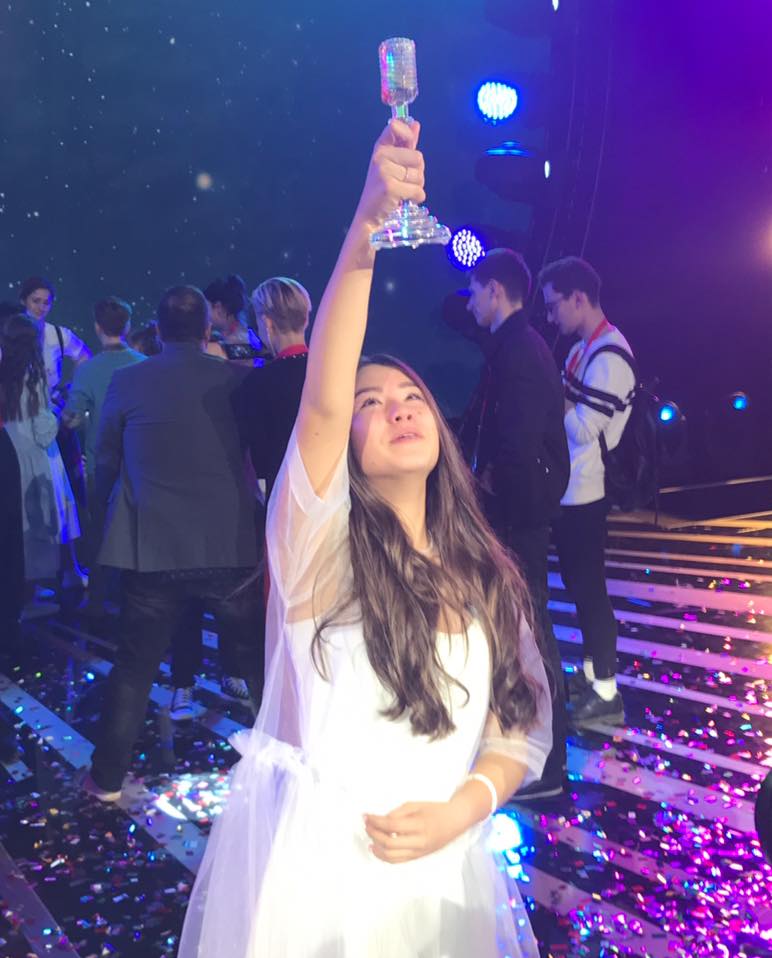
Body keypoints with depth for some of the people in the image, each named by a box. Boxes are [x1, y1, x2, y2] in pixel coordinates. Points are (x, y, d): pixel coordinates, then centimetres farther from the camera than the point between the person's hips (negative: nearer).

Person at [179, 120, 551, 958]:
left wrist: (461, 808, -14)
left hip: (440, 876, 4)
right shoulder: (320, 550, -14)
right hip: (311, 870, -3)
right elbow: (320, 403, -30)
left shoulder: (484, 573, 0)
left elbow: (524, 720, 3)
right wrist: (366, 227, -39)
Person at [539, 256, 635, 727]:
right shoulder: (584, 349, 12)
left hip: (584, 490, -10)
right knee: (578, 581, 18)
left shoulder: (608, 356, -17)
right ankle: (590, 672, 32)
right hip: (568, 487, 10)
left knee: (589, 586, -2)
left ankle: (606, 692, 10)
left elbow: (583, 428, -22)